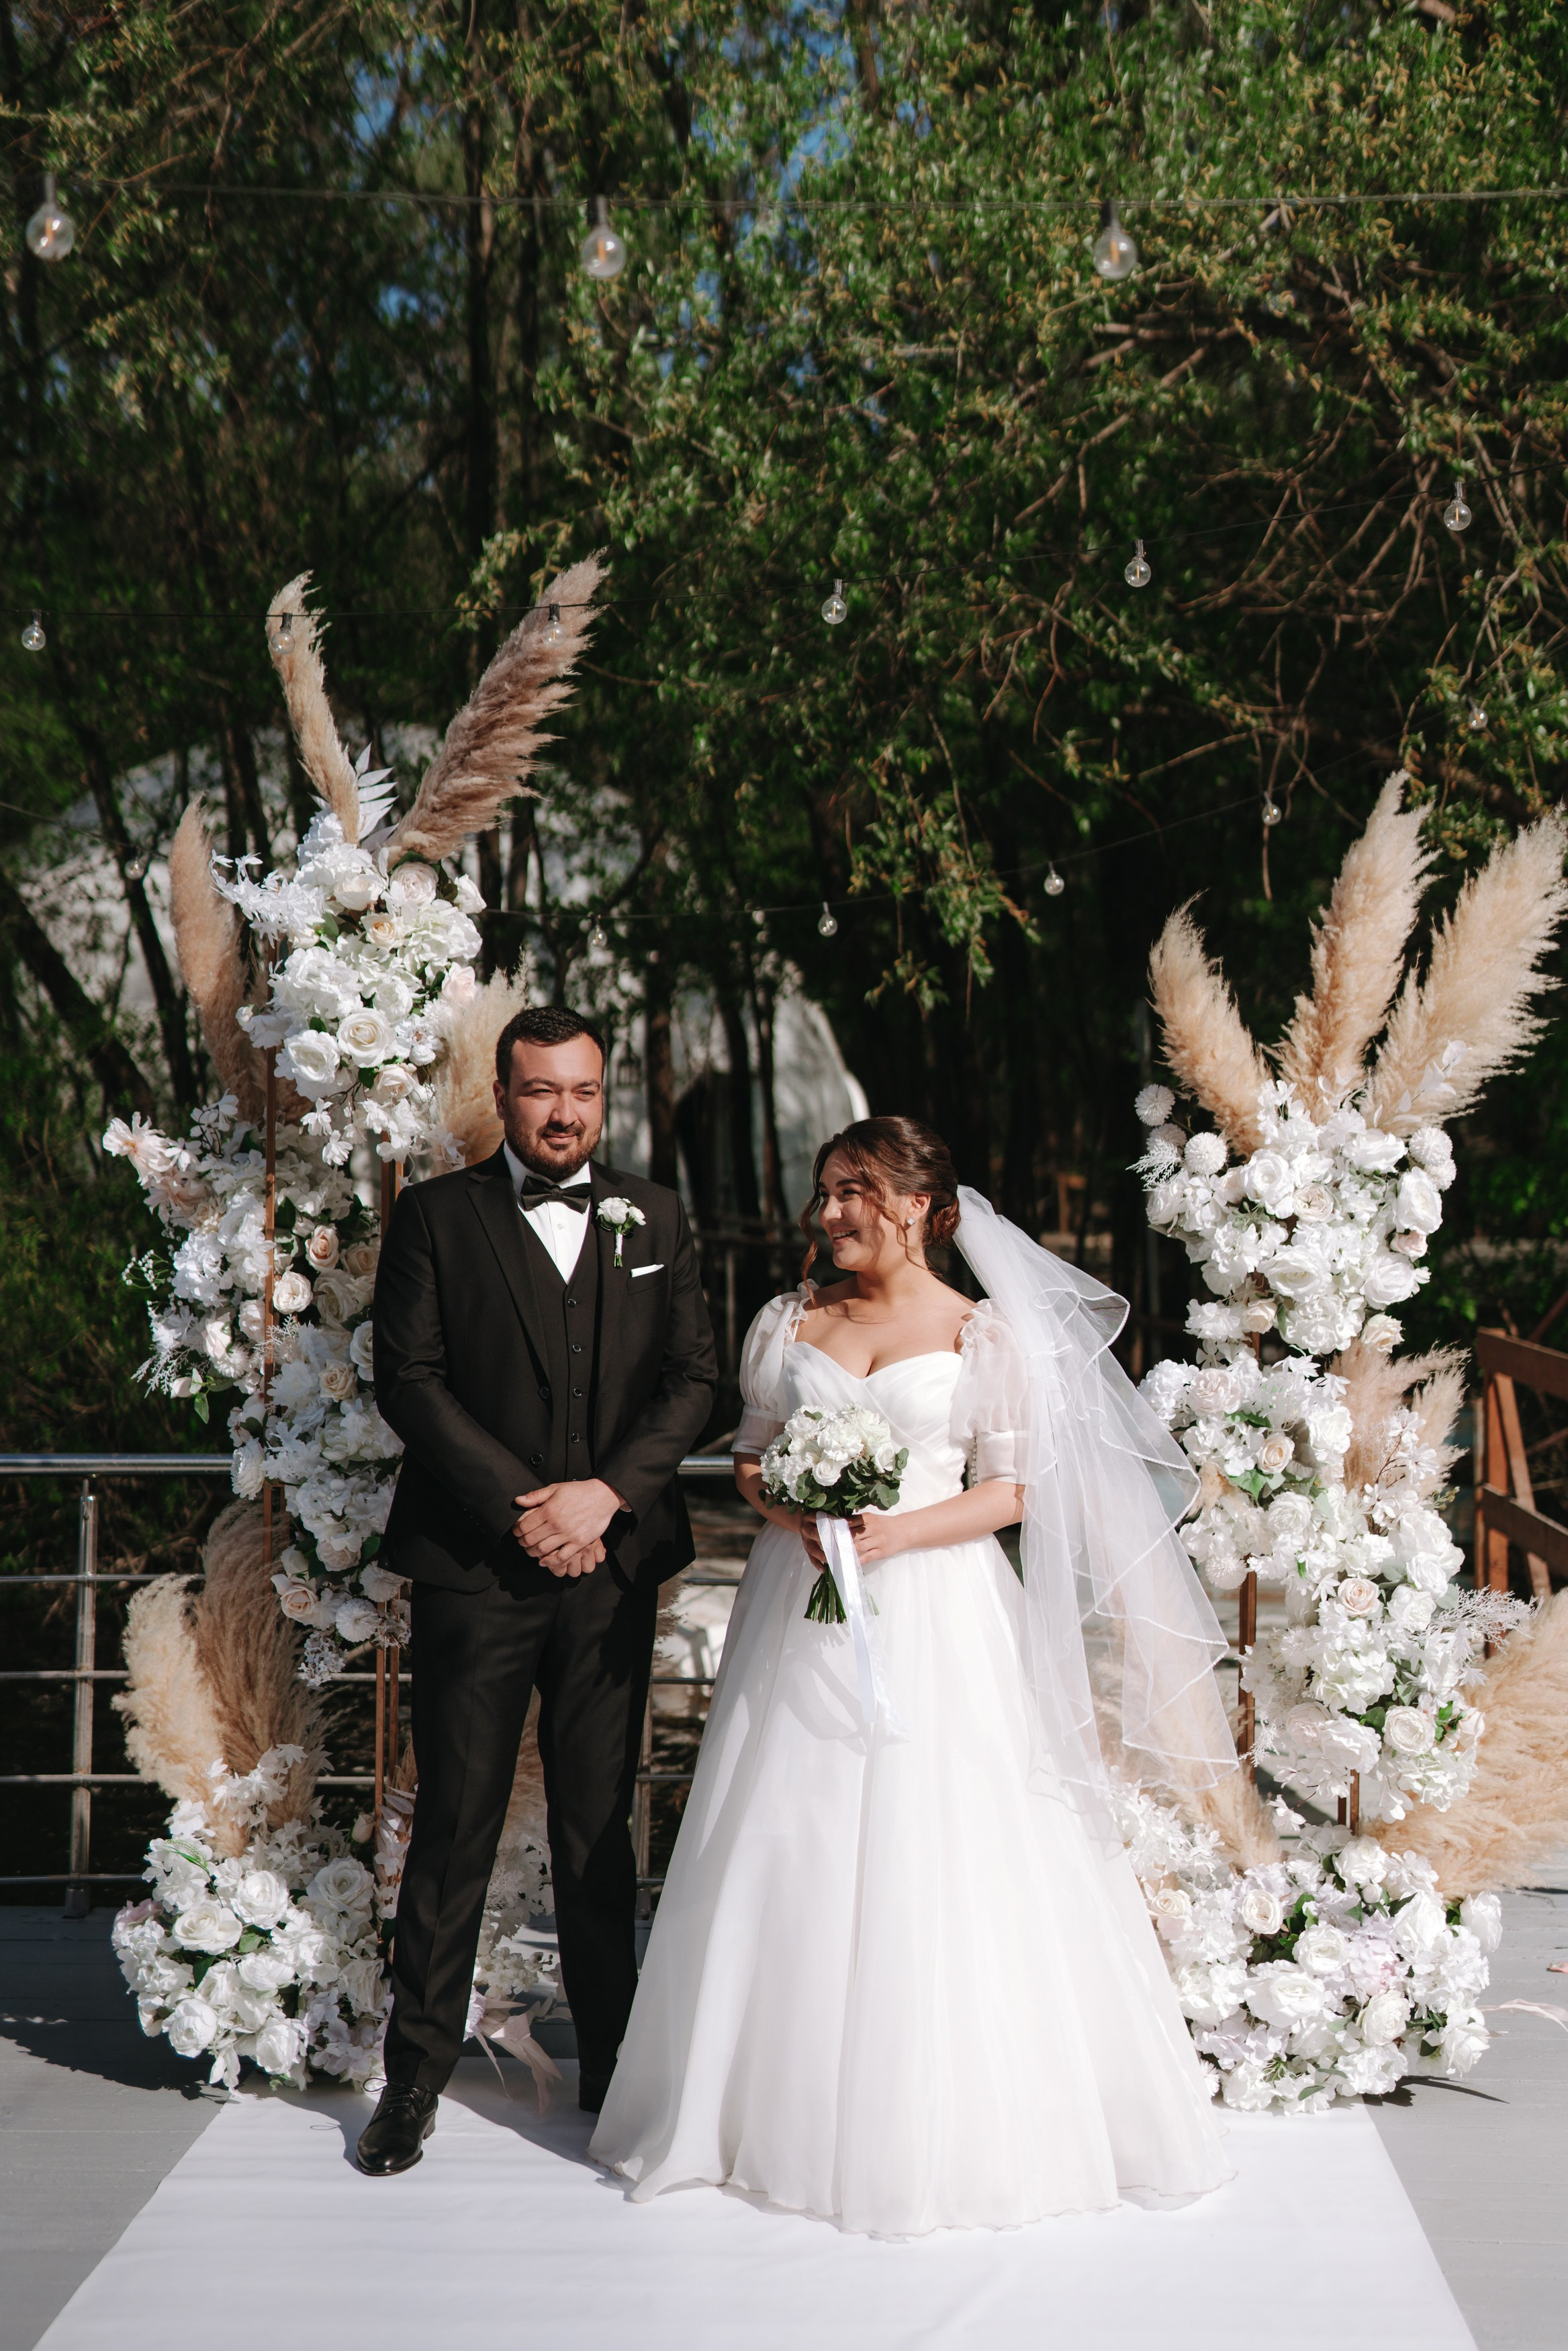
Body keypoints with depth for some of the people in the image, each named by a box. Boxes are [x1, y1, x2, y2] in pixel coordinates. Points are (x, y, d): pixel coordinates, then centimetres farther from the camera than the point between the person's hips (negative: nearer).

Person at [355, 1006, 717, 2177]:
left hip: (613, 1564, 2)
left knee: (600, 1825, 10)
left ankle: (613, 2064, 20)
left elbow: (694, 1377, 6)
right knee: (454, 1824, 1)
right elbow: (409, 1379, -4)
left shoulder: (654, 1218, 11)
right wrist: (523, 1507, -11)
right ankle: (418, 2072, 12)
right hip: (473, 1563, -2)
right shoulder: (435, 1216, 3)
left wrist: (605, 1493, -9)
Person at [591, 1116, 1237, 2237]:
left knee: (929, 1866, -3)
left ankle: (945, 2127, 11)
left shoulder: (986, 1333, 0)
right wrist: (793, 1516, -9)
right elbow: (751, 1455, 12)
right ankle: (784, 2107, 18)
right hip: (803, 1614, 3)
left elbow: (1013, 1488, -3)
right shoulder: (788, 1324, 10)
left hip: (935, 1611, -3)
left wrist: (898, 1532, -16)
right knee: (790, 1853, 4)